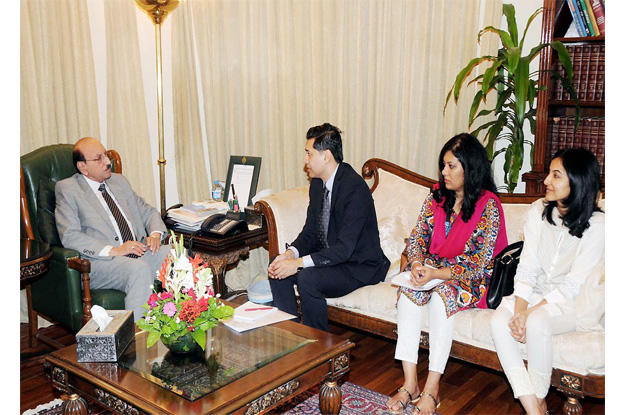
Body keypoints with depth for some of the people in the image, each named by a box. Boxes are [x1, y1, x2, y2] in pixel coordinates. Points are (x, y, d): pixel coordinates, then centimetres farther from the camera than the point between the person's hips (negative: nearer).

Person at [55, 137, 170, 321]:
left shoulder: (119, 181, 22)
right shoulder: (67, 188, 3)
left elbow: (148, 211, 26)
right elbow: (70, 236, -9)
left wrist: (155, 234, 1)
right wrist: (113, 250, -19)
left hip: (139, 251, 6)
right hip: (99, 261, -5)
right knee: (139, 269, -36)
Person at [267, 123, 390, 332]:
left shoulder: (355, 187, -25)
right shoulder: (317, 183, 3)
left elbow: (344, 248, -29)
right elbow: (310, 231, 6)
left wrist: (299, 263, -32)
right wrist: (290, 253, -14)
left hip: (359, 265, -8)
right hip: (328, 257, 8)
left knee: (308, 278, -30)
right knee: (277, 269, -7)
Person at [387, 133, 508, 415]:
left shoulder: (488, 205, -13)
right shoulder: (437, 196, 5)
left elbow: (479, 262, -17)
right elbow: (417, 236, 5)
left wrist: (436, 274, -28)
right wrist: (417, 264, -18)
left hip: (470, 278, -5)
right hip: (433, 268, 5)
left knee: (441, 294, -35)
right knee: (407, 291, -26)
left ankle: (431, 390, -30)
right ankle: (409, 384, -29)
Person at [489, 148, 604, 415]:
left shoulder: (596, 225, -15)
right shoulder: (539, 210, 0)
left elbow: (573, 286, -17)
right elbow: (527, 267, -2)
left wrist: (530, 312, -24)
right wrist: (519, 307, -16)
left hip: (573, 302, -5)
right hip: (537, 293, 5)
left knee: (537, 323, -34)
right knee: (499, 319, -24)